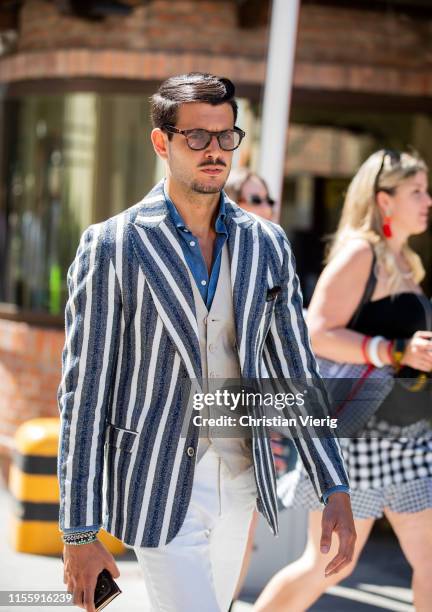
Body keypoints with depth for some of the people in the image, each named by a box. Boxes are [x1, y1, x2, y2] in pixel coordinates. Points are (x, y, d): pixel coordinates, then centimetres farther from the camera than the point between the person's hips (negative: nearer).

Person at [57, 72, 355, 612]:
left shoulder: (266, 244, 5)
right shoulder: (111, 246, -8)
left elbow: (295, 371, 9)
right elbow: (83, 390, -8)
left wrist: (335, 489, 1)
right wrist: (80, 532, -11)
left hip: (239, 483, 5)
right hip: (159, 489, -5)